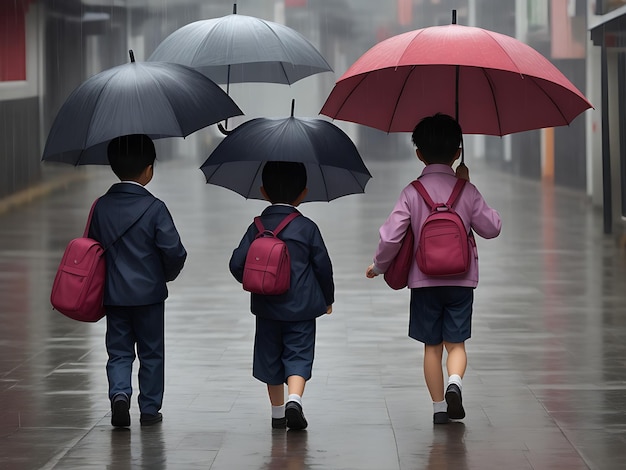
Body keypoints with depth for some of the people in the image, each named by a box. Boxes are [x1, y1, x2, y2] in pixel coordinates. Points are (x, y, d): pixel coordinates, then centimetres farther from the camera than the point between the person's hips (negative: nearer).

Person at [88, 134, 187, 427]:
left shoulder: (101, 206, -2)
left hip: (114, 294, 3)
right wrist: (168, 274, 5)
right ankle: (149, 409, 14)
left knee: (119, 351, 10)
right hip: (149, 293, -3)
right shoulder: (154, 208, -14)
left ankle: (119, 393, -14)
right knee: (151, 353, 10)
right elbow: (174, 251, -16)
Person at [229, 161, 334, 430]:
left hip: (267, 307, 2)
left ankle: (278, 412, 20)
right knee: (298, 355, -1)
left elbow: (237, 264, -4)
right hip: (302, 307, -2)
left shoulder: (257, 228, -1)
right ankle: (294, 399, -25)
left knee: (271, 357, 13)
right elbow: (323, 266, -2)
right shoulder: (307, 228, -6)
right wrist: (328, 298, 13)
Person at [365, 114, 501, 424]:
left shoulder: (412, 192, -6)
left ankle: (438, 406, 10)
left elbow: (391, 235, -10)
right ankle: (454, 382, -20)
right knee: (456, 343, 7)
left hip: (424, 280, 0)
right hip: (461, 280, 0)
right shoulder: (466, 191, -3)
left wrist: (379, 266, 8)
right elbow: (491, 228, 5)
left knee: (432, 346, 9)